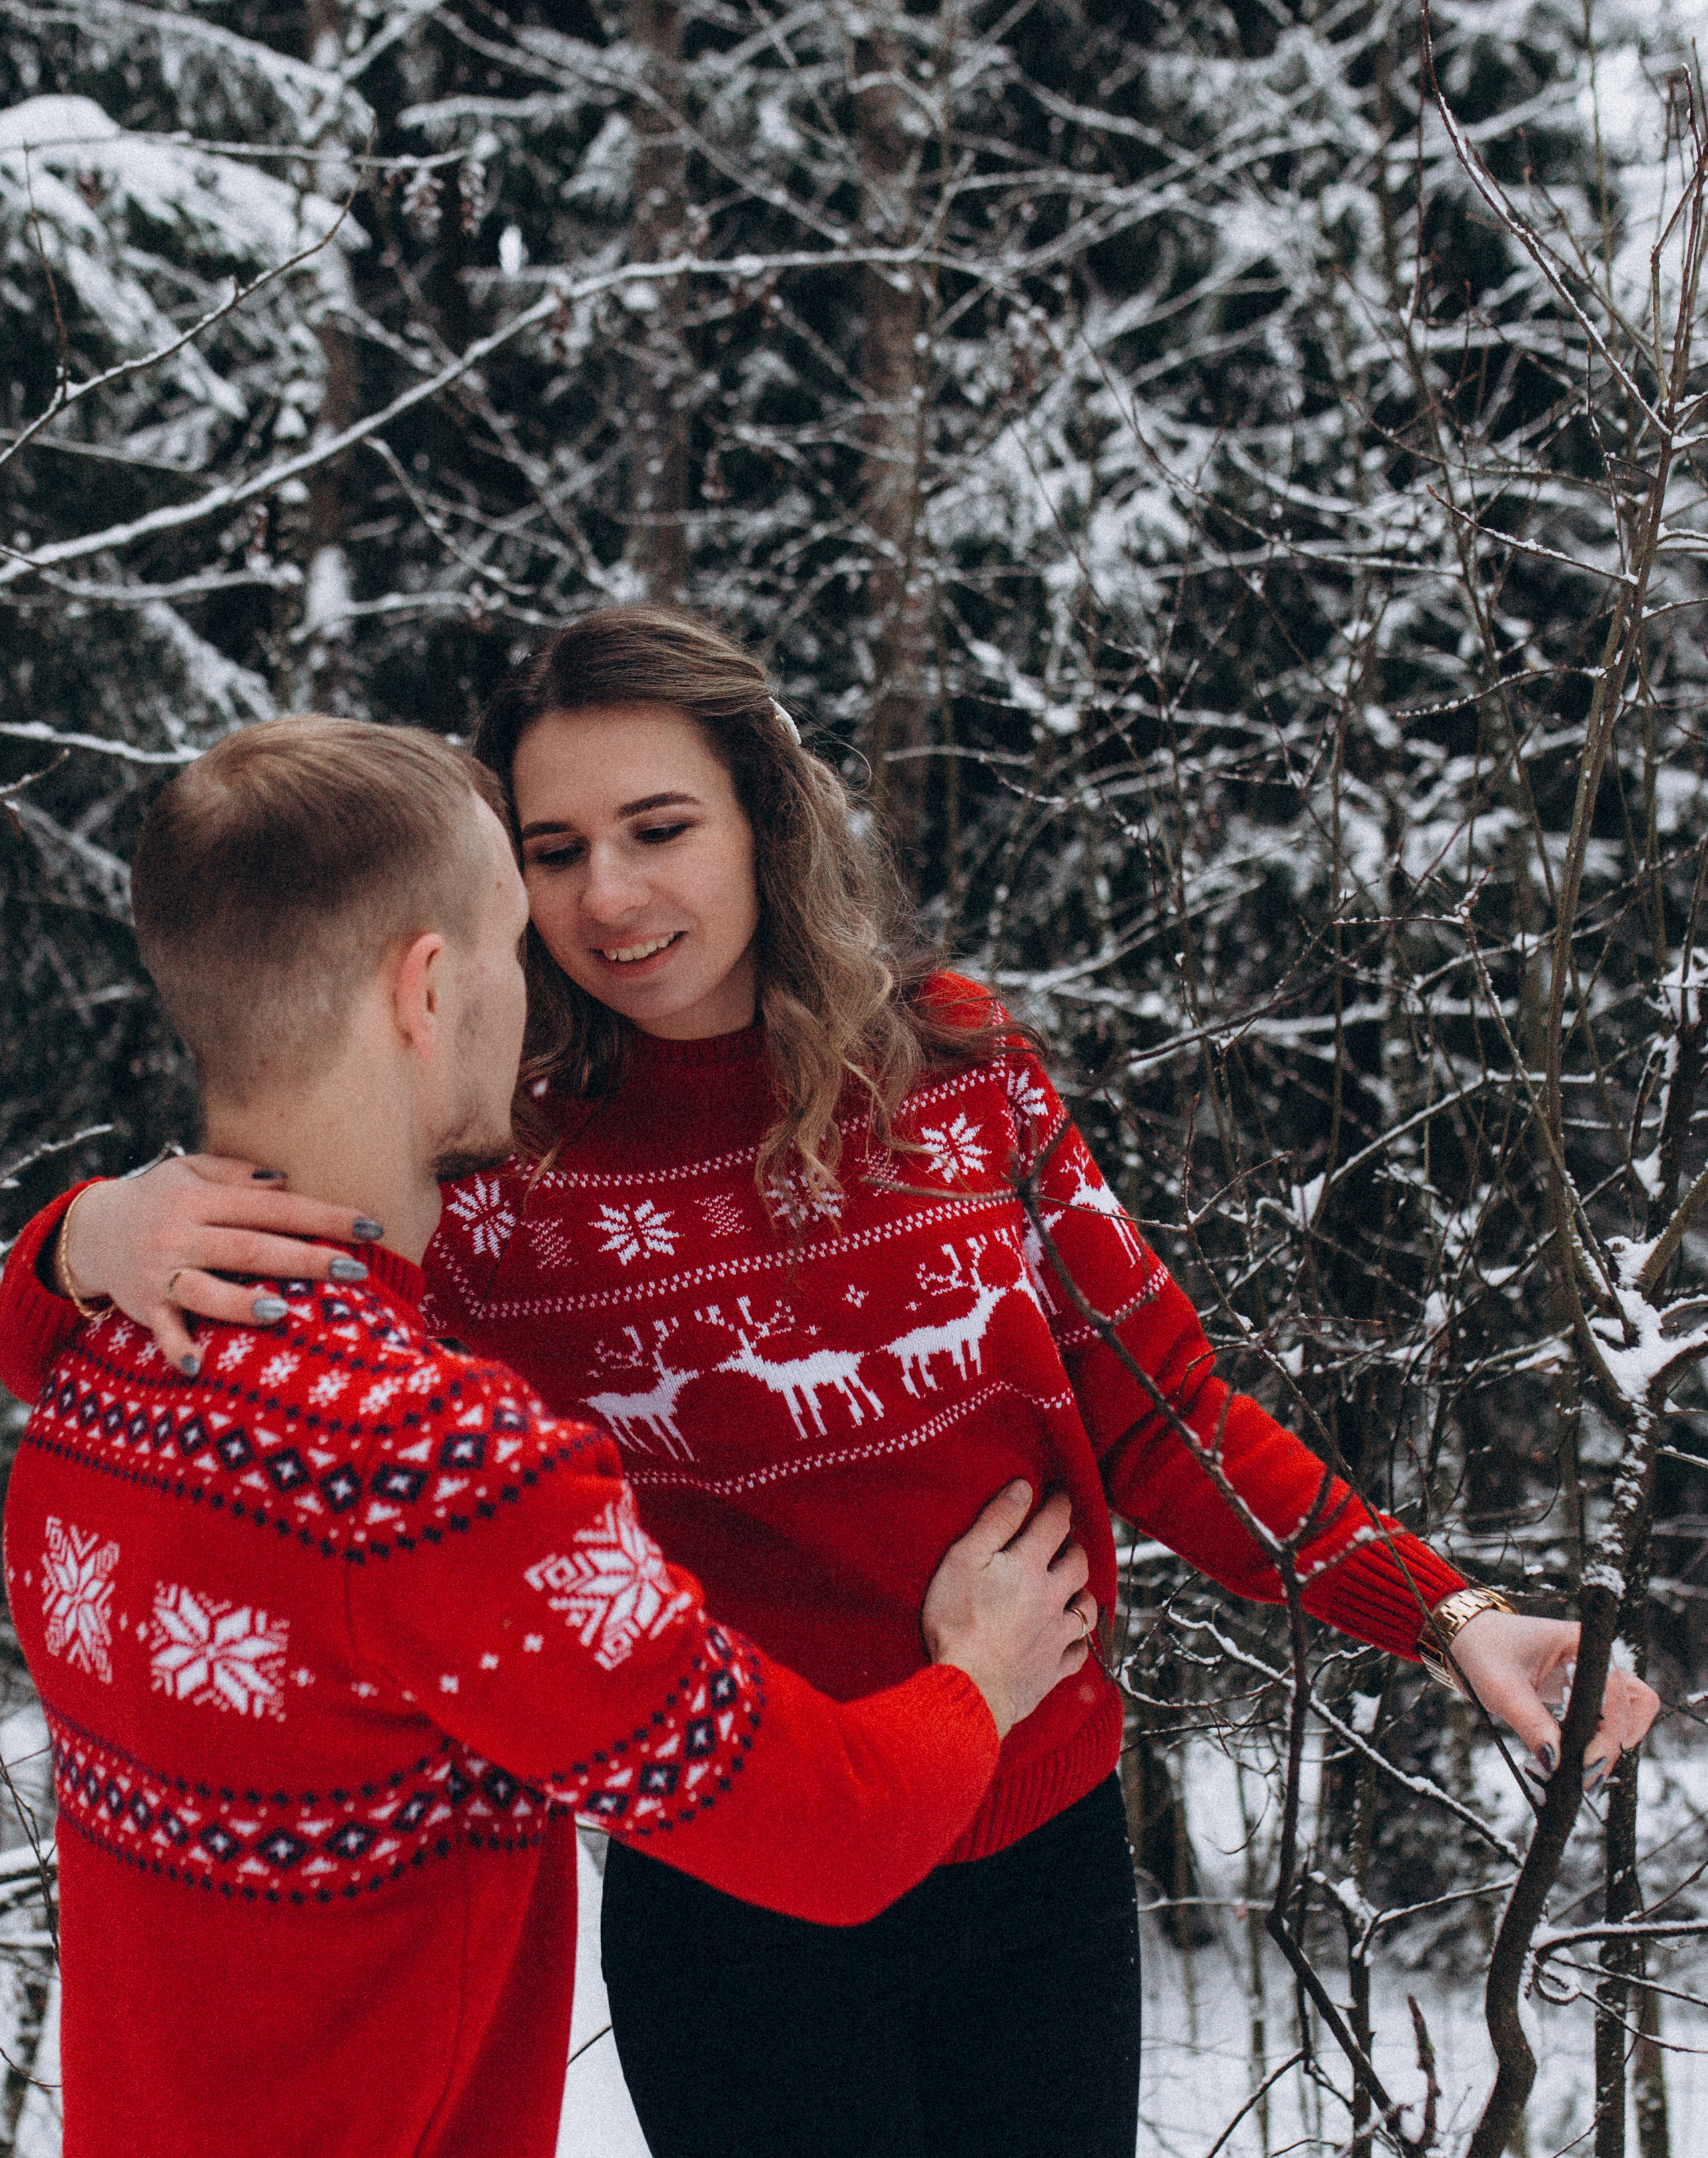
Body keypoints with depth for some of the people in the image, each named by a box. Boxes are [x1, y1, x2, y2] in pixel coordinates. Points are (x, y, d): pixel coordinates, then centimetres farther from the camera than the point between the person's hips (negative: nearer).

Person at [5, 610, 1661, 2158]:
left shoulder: (956, 1065, -5)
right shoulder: (495, 1172, -14)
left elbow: (1152, 1405, 1)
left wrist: (1442, 1611, -3)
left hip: (1049, 1845, 3)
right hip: (743, 1921, -3)